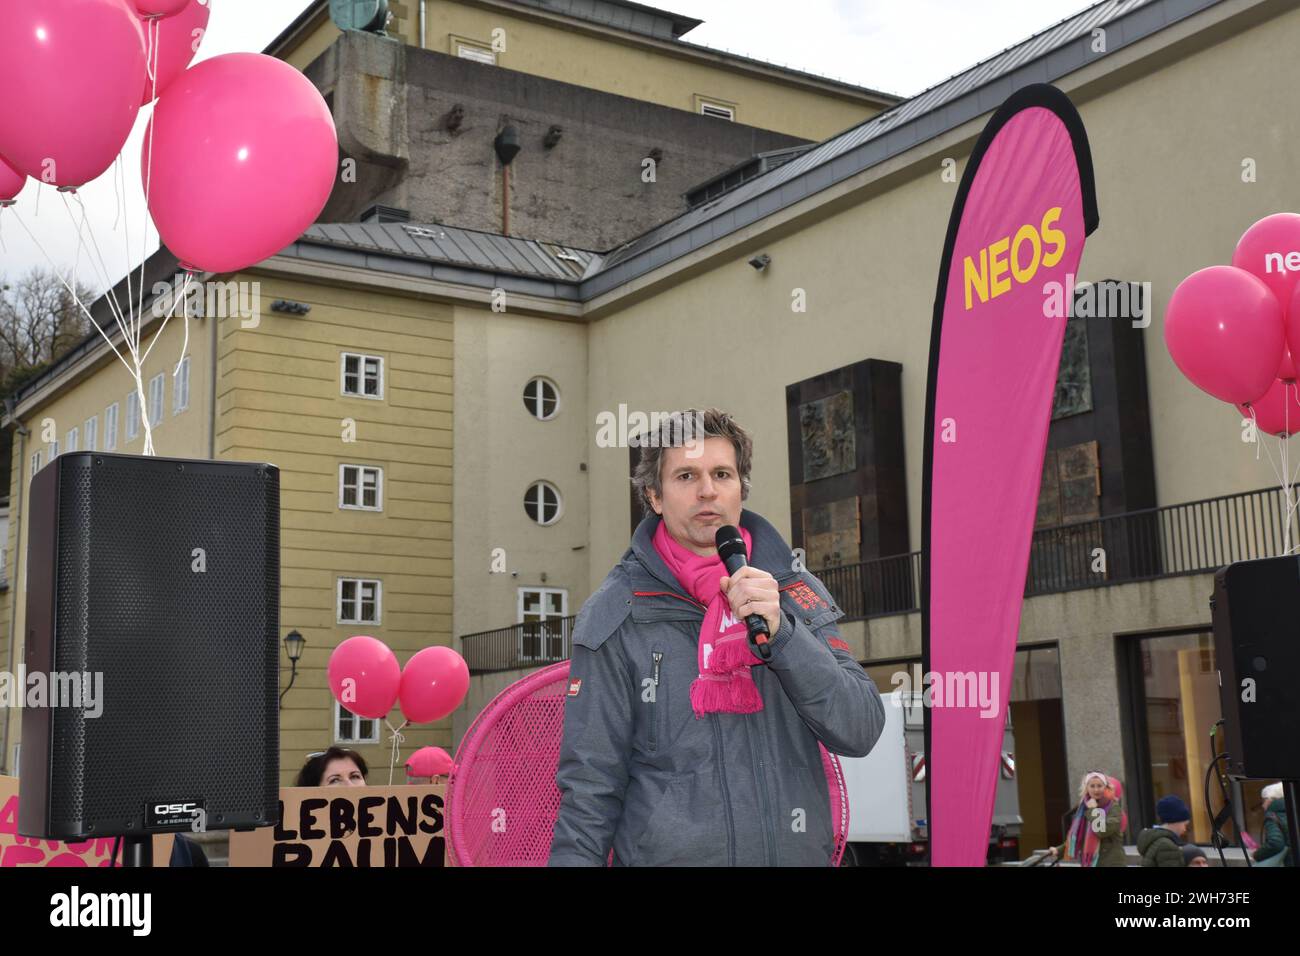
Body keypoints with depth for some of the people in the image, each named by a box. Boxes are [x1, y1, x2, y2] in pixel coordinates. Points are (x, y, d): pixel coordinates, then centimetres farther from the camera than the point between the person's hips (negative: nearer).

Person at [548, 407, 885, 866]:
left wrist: (781, 633, -18)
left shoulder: (796, 591, 1)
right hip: (668, 853, -3)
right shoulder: (614, 617, -6)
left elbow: (860, 733, -7)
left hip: (800, 850, 3)